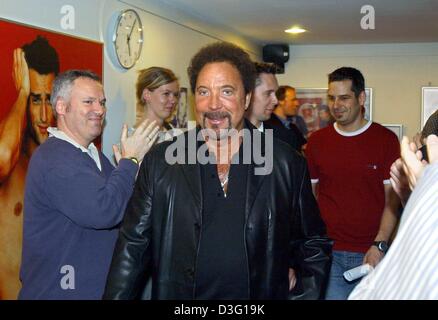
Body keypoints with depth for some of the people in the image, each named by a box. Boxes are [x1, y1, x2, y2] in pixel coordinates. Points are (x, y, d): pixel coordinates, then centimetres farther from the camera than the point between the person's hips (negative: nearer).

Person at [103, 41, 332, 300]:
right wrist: (118, 295, -10)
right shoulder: (159, 162, -5)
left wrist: (304, 293, -7)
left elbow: (314, 245, 4)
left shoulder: (287, 164, -5)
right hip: (177, 293, 0)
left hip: (262, 295, 0)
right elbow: (133, 248, -4)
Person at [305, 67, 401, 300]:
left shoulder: (386, 139, -3)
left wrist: (380, 245, -13)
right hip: (327, 252, 2)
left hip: (371, 253, -1)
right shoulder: (316, 141, 5)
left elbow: (392, 199, -3)